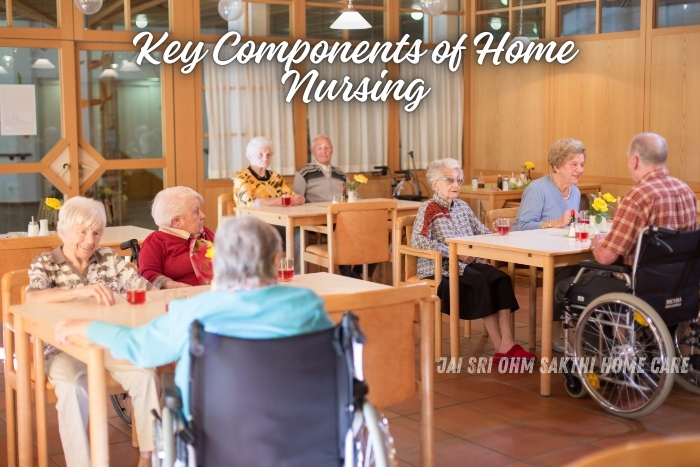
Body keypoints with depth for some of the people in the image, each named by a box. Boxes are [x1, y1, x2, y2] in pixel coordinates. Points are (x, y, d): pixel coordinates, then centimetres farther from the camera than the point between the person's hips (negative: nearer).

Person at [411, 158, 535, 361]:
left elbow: (482, 231, 18)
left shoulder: (462, 206, 17)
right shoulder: (428, 209, -4)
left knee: (501, 279, -22)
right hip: (440, 268, -6)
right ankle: (501, 348, -24)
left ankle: (507, 344, -31)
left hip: (468, 263, 6)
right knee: (484, 283, -29)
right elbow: (418, 242, -18)